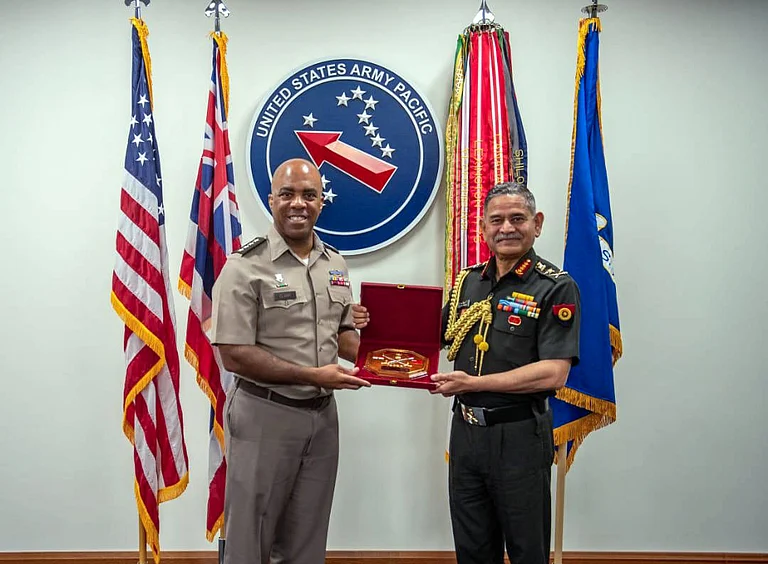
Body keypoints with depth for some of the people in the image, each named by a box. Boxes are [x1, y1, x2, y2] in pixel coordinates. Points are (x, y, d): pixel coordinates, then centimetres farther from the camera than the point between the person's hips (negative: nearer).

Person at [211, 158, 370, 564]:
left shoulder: (335, 265, 7)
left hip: (323, 414, 6)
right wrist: (314, 375, -18)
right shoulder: (245, 267, -13)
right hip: (264, 416, -5)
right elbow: (235, 356, -17)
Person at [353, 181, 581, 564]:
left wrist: (475, 383, -21)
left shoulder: (555, 288, -10)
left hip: (519, 435, -5)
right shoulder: (468, 281, 8)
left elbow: (554, 373, -19)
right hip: (465, 430, 6)